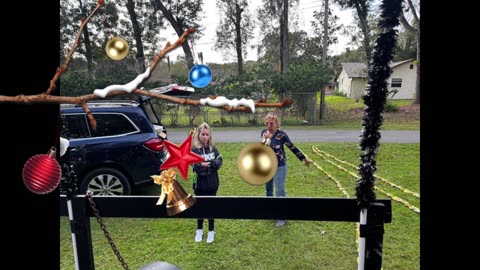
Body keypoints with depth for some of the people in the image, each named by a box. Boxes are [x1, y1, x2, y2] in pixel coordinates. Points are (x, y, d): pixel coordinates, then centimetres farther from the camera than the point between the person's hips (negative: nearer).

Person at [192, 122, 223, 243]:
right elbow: (197, 167, -18)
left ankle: (211, 231, 29)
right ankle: (199, 230, 34)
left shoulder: (213, 148, 2)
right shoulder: (194, 150, -9)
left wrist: (207, 164, -23)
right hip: (200, 184, -2)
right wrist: (212, 165, -21)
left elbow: (219, 162, -9)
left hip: (212, 184, 2)